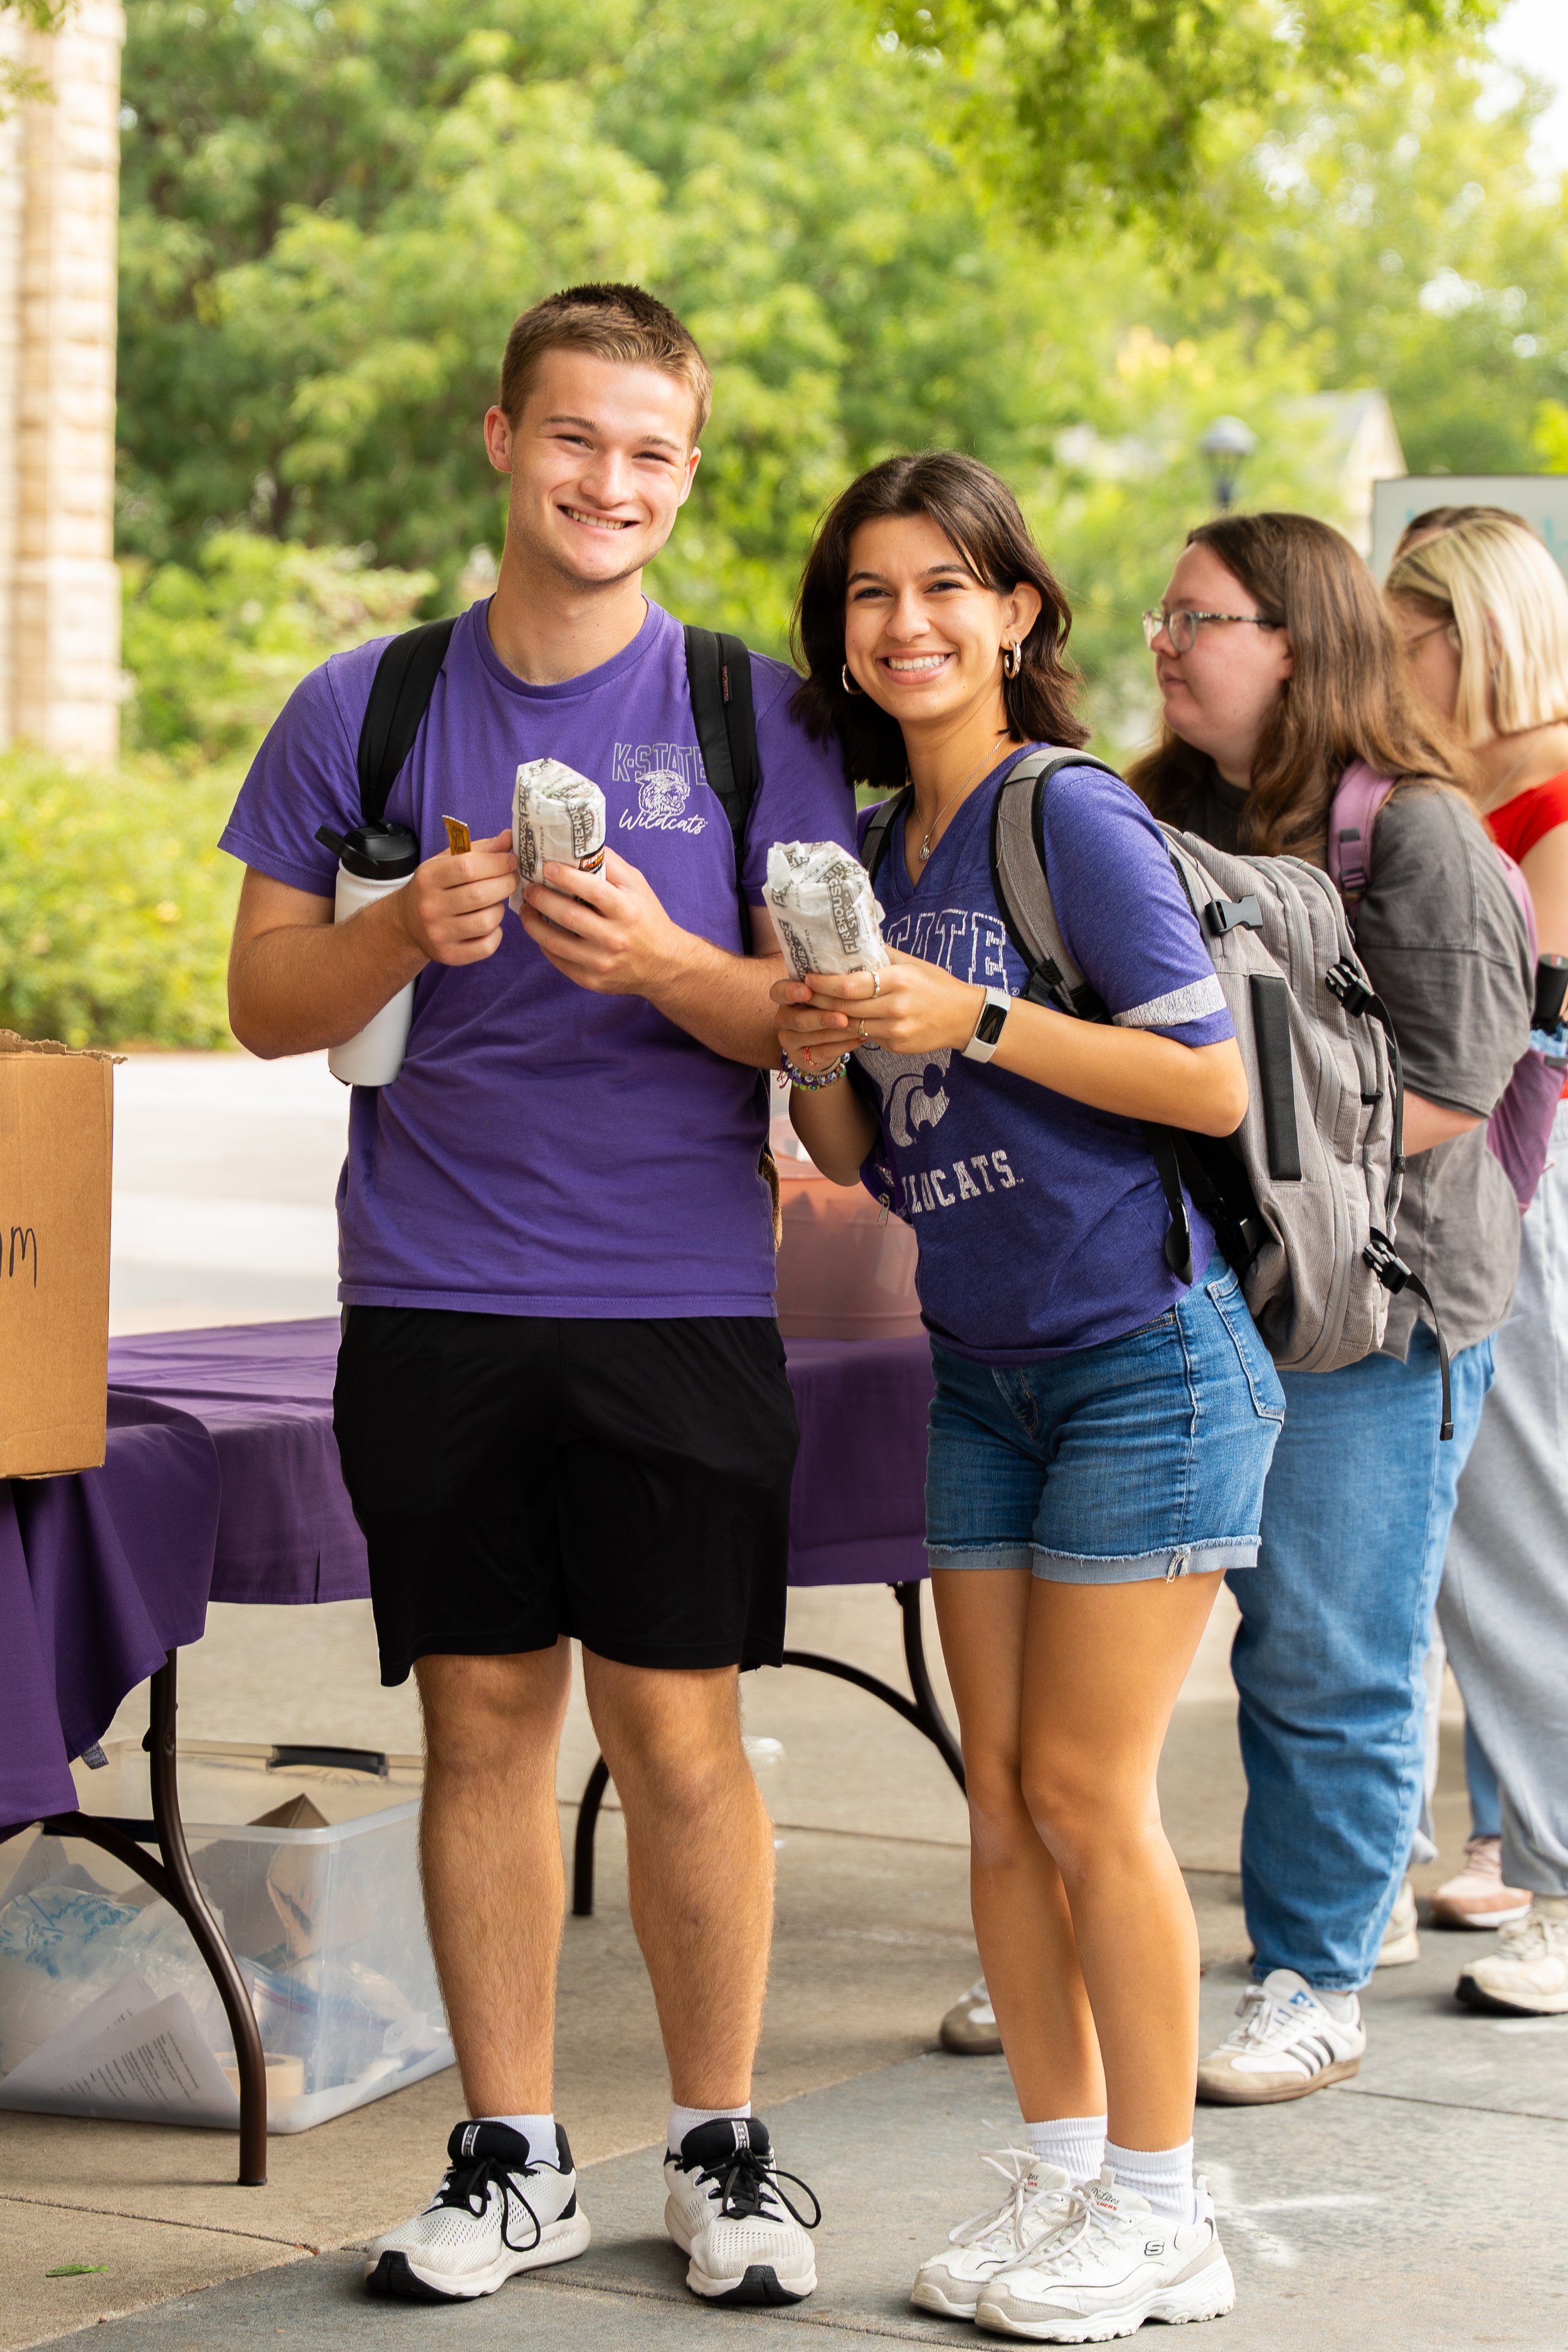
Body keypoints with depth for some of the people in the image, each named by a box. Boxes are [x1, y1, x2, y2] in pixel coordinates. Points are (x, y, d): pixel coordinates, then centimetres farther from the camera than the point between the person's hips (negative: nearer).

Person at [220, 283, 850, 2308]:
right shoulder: (364, 710, 7)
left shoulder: (753, 715, 4)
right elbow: (265, 1007, 8)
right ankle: (510, 2158, 17)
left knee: (678, 1731, -1)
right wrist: (404, 933, -12)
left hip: (681, 1303, -1)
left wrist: (662, 960, -17)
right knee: (481, 1721, 5)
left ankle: (719, 2154, 14)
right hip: (434, 1296, 1)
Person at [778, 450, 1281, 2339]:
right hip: (979, 1377, 7)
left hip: (1142, 1359, -7)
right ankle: (1057, 2169, 19)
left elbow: (1214, 1081, -16)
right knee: (1001, 1792, 8)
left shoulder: (1074, 818, -11)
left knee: (1086, 1792, -5)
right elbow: (865, 1165, 13)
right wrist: (819, 1064, -8)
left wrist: (972, 1020, -22)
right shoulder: (876, 858, 10)